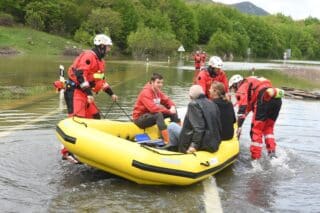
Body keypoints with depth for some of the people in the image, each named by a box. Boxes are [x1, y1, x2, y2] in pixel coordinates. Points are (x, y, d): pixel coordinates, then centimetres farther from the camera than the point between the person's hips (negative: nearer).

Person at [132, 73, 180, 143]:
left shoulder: (158, 92, 4)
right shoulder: (146, 92, -23)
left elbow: (167, 100, 9)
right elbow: (153, 108, -35)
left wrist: (172, 107, -16)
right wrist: (168, 111, -29)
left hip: (151, 115, 9)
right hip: (140, 118, -9)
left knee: (174, 112, -1)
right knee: (158, 114, -38)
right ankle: (168, 141, -45)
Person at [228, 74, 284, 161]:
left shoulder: (242, 88, 11)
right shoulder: (251, 83, 35)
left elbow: (242, 107, -3)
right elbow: (250, 104, 42)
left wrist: (239, 126, -6)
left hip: (264, 99, -8)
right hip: (277, 99, 8)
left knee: (256, 130, 3)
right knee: (268, 128, 22)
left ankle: (255, 158, 3)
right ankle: (272, 152, 12)